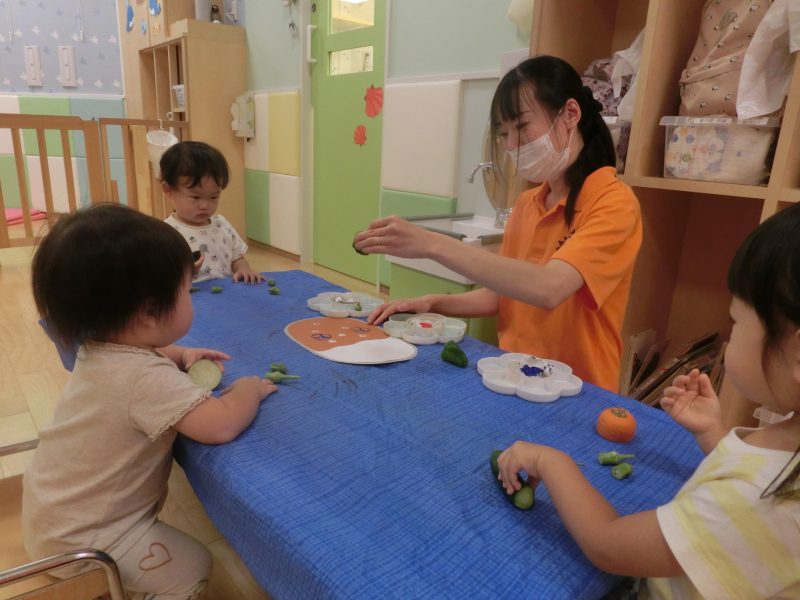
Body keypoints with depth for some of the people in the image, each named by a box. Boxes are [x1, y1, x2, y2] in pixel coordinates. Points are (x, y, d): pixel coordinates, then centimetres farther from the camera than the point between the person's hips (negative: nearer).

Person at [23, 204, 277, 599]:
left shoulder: (99, 348, -5)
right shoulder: (147, 378, -36)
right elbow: (222, 425, -44)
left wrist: (178, 355, 1)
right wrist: (249, 389, -23)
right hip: (80, 536, -9)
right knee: (193, 568, 0)